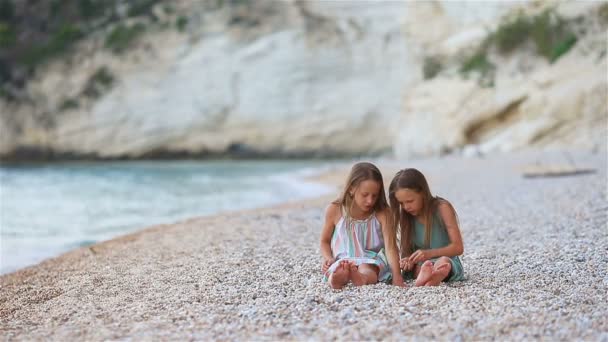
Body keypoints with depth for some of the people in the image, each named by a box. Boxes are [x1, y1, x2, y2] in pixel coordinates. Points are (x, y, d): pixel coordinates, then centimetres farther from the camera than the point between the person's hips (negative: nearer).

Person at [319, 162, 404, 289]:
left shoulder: (382, 214, -6)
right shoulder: (335, 211, 0)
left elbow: (390, 246, -15)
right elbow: (325, 241, 15)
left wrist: (397, 276, -28)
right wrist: (329, 259, -6)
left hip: (372, 260, -1)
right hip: (343, 260, 2)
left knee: (366, 269, -38)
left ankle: (362, 278, -72)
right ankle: (340, 276, -69)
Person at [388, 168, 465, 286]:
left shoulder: (442, 208, -7)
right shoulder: (406, 217, 7)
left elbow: (458, 247, -10)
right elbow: (408, 250, 10)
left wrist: (429, 253, -24)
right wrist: (408, 260, -15)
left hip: (448, 261, -3)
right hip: (420, 264, 4)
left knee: (444, 261, -38)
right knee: (425, 266, -33)